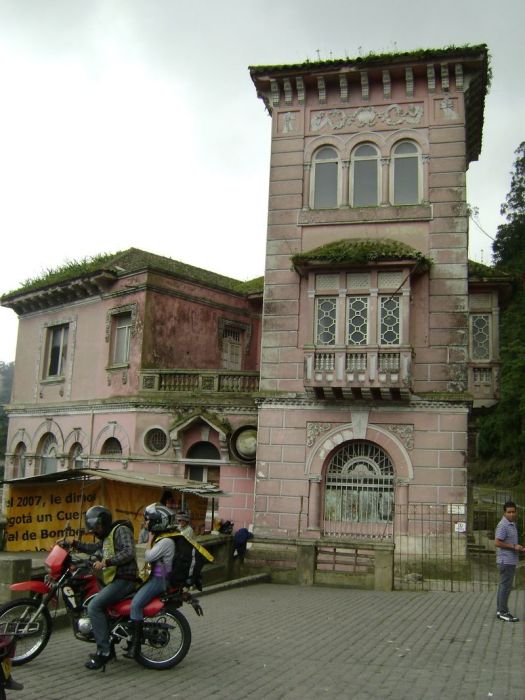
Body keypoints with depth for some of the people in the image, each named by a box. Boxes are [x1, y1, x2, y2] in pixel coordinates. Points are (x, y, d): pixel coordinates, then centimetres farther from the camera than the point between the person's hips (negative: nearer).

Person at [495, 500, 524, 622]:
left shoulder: (512, 524, 14)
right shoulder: (503, 525, -17)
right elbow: (497, 543, -23)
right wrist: (514, 546, -19)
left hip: (510, 560, 10)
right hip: (506, 560, -10)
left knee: (504, 586, 13)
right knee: (506, 586, -6)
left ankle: (500, 610, 19)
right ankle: (503, 612, 0)